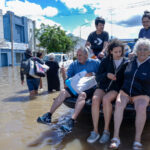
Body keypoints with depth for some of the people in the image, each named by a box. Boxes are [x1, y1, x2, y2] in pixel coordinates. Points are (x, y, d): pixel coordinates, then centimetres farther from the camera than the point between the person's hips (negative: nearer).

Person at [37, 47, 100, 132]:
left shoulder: (95, 63, 5)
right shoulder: (74, 64, 12)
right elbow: (67, 78, 7)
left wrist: (93, 75, -16)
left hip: (90, 88, -3)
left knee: (82, 94, -35)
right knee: (63, 91, -21)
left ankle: (72, 121, -46)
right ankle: (49, 115, -22)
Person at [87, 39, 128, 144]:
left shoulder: (126, 62, 7)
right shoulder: (105, 61, 10)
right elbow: (98, 78, 5)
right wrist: (106, 75, -14)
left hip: (117, 89, -2)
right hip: (103, 87, 2)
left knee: (106, 99, -34)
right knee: (95, 99, -30)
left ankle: (106, 131, -22)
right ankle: (95, 131, -23)